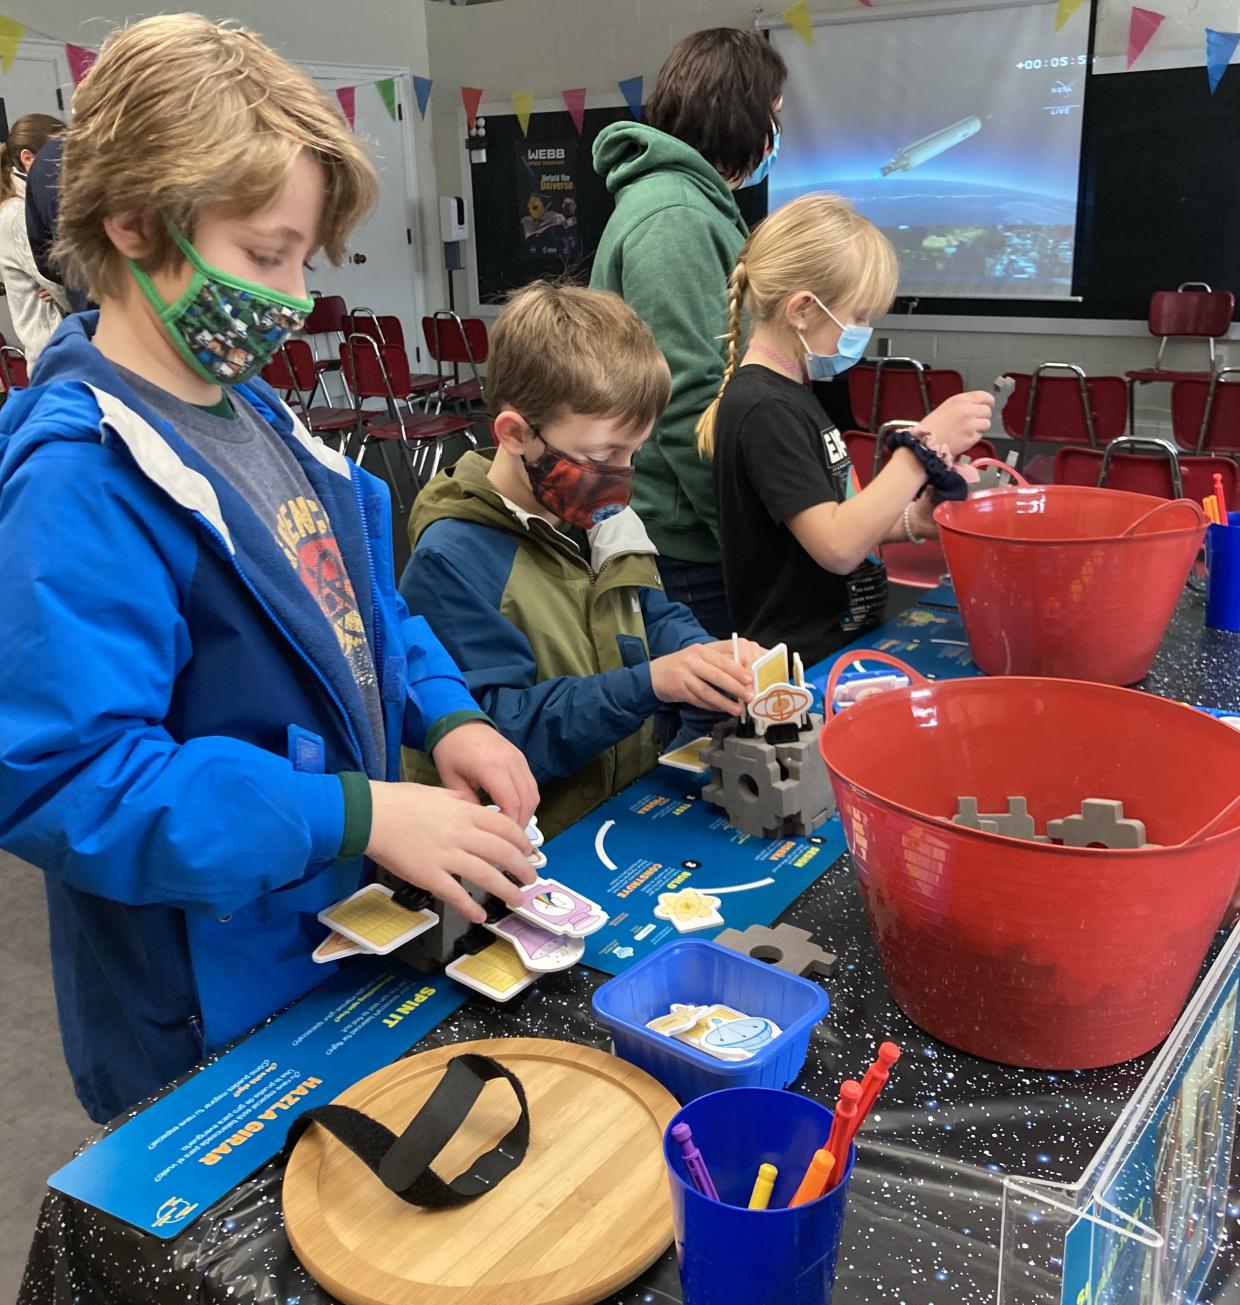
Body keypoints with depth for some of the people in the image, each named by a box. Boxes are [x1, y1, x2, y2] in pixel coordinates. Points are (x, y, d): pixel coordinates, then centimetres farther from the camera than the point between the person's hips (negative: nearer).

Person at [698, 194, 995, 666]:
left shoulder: (788, 393, 13)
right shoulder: (764, 410, -16)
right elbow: (837, 547, -22)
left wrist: (910, 522, 3)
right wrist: (924, 447, -19)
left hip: (840, 640, 9)